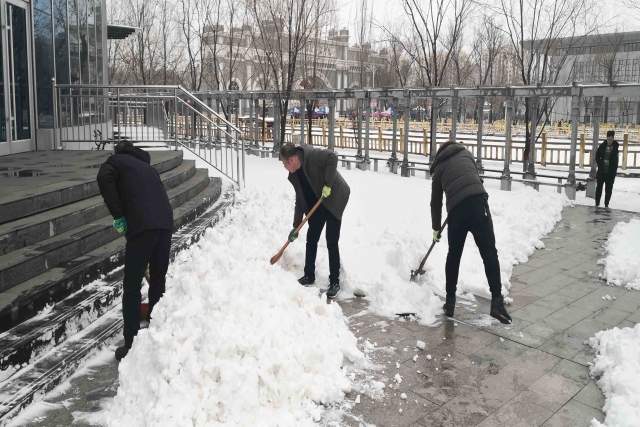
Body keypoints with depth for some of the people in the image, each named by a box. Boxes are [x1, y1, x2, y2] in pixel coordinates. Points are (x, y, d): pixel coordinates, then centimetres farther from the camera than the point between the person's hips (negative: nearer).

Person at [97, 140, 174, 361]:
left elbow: (104, 178, -8)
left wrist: (118, 215, -4)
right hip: (165, 222, 6)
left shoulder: (116, 161, 17)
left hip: (142, 225, -6)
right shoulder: (145, 166, 34)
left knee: (132, 287, 3)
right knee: (158, 281, 18)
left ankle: (130, 346, 8)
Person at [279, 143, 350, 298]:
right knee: (311, 239, 10)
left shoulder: (312, 155, -18)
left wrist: (328, 185, -30)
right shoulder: (294, 175, 4)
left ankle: (335, 283, 0)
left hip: (334, 200, -8)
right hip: (317, 205, 8)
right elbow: (300, 201, 8)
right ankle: (309, 276, 25)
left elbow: (332, 158, -29)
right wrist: (296, 226, 6)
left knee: (331, 243, -8)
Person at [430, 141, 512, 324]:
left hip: (456, 209, 1)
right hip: (477, 201, -1)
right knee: (489, 252, 1)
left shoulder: (439, 168, 24)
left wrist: (436, 228, 36)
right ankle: (497, 302, -5)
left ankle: (450, 302, 21)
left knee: (454, 256, 15)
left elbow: (436, 202, 26)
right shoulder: (465, 153, 26)